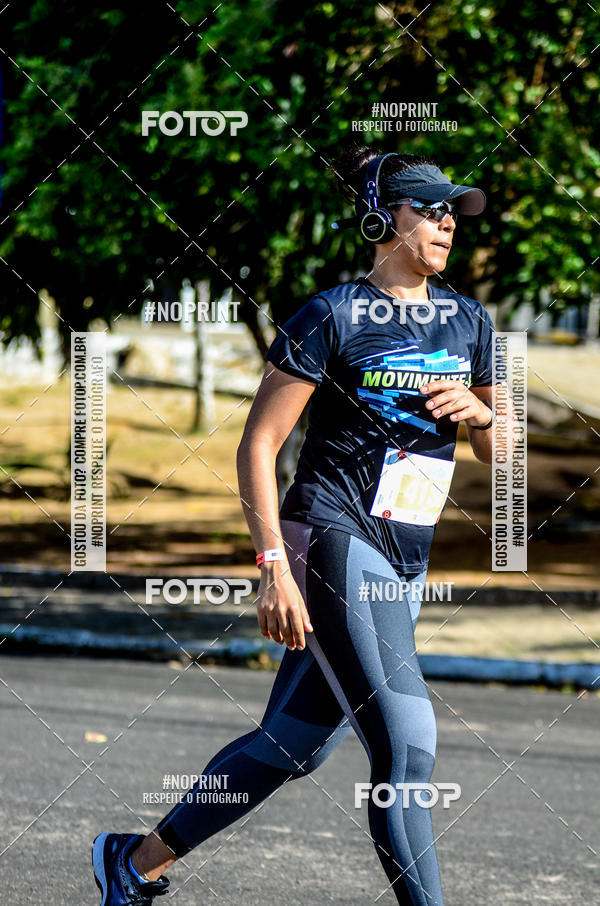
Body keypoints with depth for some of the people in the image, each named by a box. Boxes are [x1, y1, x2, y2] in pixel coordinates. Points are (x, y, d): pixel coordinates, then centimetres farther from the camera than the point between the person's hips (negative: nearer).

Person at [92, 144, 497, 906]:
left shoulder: (468, 322, 12)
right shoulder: (332, 316, -7)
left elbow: (503, 455, 19)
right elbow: (257, 446, -9)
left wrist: (478, 410, -5)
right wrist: (274, 566, -18)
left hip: (404, 564, 7)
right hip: (333, 541, -7)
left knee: (295, 743, 11)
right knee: (406, 744, -16)